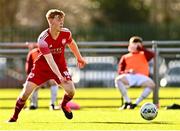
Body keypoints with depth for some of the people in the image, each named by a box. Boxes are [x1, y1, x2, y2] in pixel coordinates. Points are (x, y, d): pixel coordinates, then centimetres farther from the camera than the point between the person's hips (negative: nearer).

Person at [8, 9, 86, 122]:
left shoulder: (66, 33, -15)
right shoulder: (43, 39, -29)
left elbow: (72, 44, 10)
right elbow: (50, 61, -36)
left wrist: (79, 58, 21)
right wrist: (59, 76, -46)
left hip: (60, 65, 3)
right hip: (42, 66, -3)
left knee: (71, 91, -14)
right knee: (26, 91, -12)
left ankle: (64, 105, 21)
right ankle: (14, 117, 7)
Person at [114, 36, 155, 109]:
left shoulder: (144, 55, 24)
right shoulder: (125, 57, 21)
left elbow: (152, 55, 1)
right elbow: (120, 72, 10)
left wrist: (141, 48, 7)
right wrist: (128, 71, -10)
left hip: (142, 77, 0)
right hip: (129, 77, 0)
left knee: (152, 84, -32)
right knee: (118, 80, -33)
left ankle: (136, 103, -25)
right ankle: (127, 102, -26)